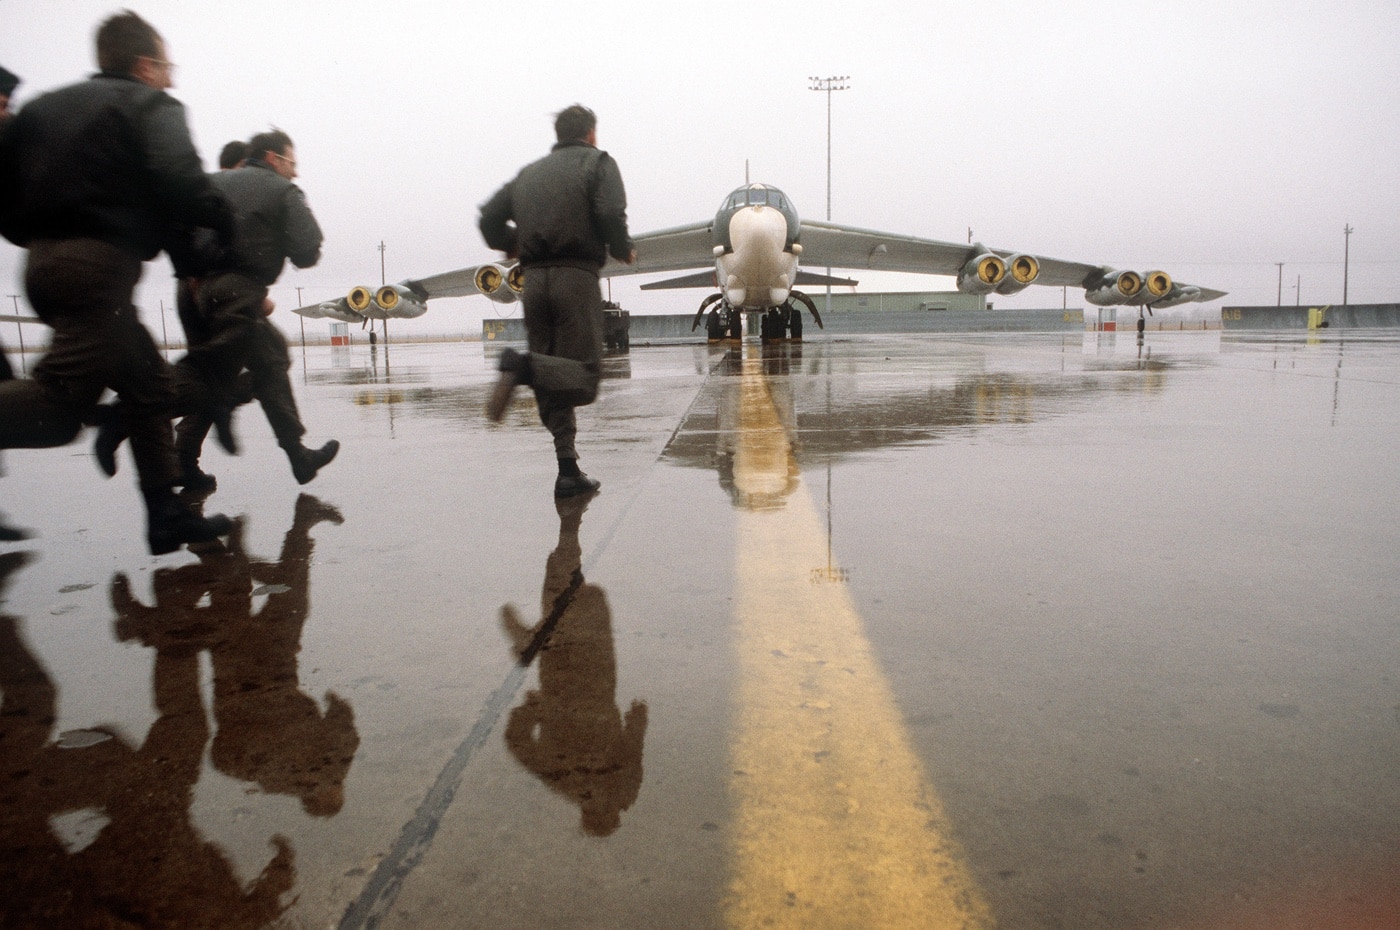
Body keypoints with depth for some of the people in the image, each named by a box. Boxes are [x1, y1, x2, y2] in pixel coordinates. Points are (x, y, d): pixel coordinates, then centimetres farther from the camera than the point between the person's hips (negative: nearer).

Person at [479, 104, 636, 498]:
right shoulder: (597, 162, 7)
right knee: (583, 376, -3)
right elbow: (611, 215, -11)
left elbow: (490, 216, 13)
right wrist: (623, 250, 7)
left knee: (554, 382, 8)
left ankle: (569, 472, 5)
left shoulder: (530, 171, 20)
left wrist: (511, 245, 31)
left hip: (534, 279, 5)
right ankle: (524, 366, -29)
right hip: (576, 276, -5)